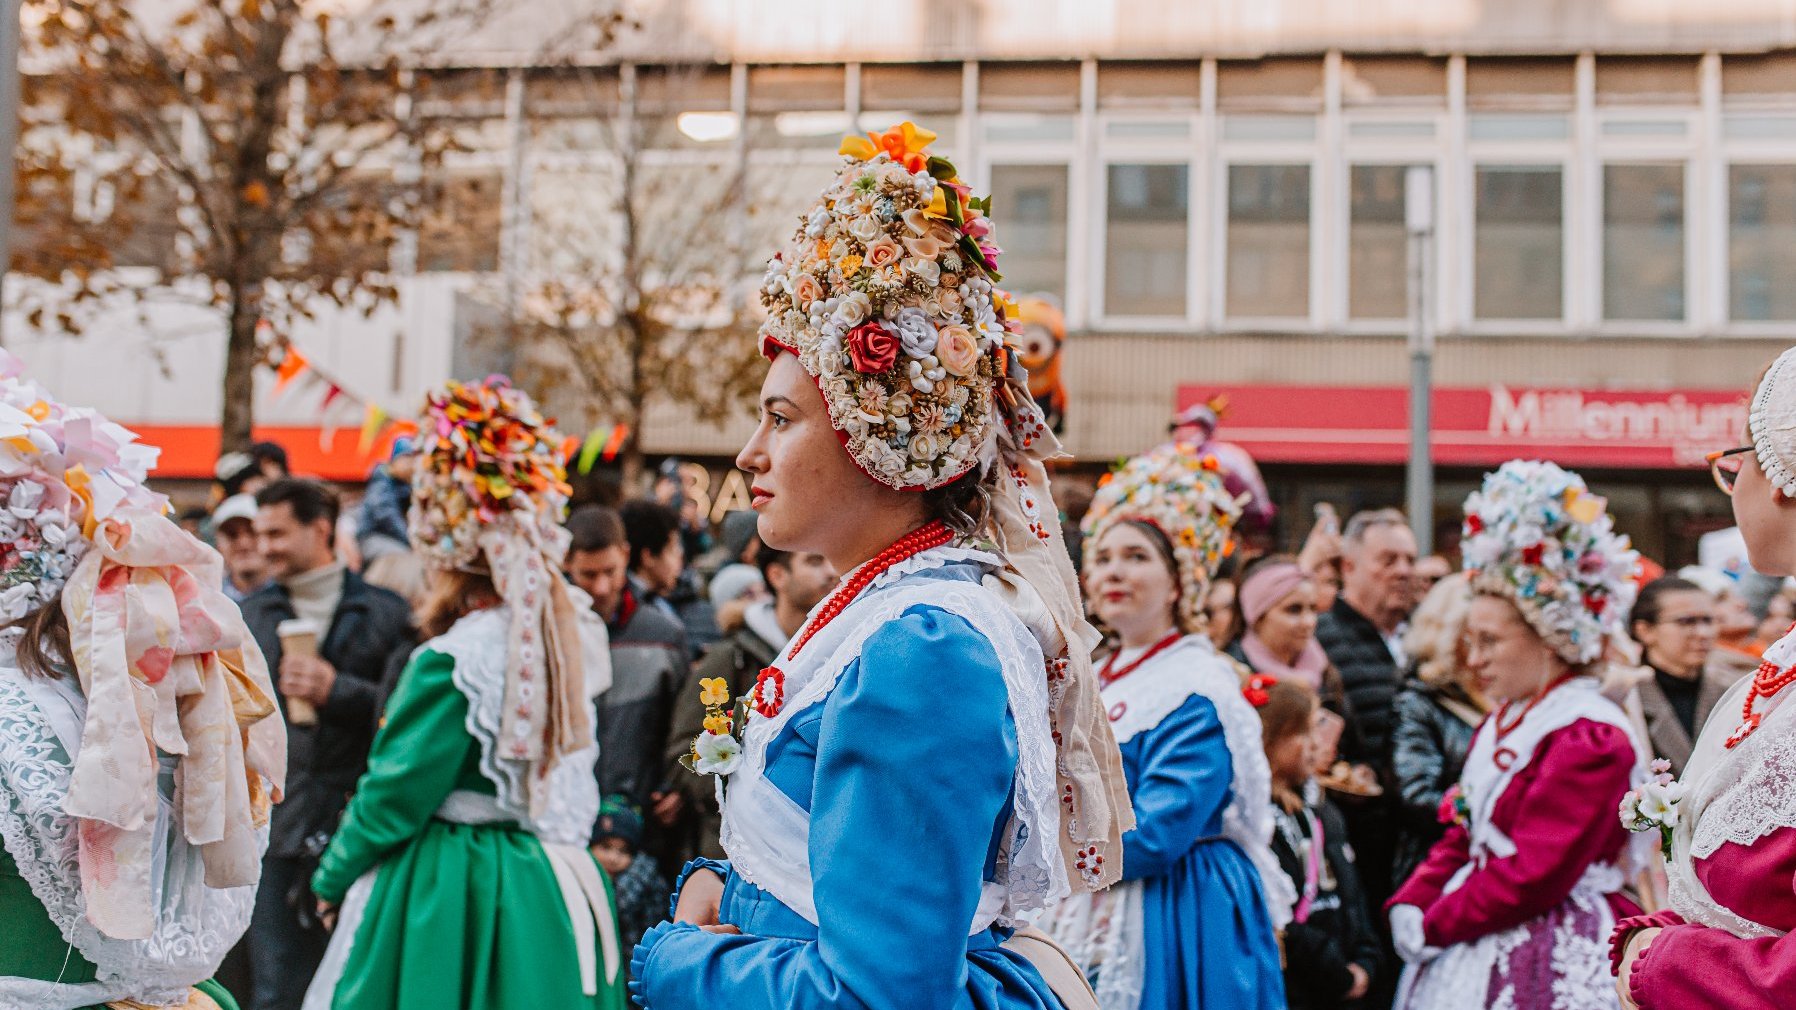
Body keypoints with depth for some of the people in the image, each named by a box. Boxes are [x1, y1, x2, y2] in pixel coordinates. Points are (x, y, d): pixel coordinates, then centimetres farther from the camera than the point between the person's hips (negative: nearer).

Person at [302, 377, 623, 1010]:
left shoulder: (451, 661, -20)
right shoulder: (574, 632, 0)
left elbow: (393, 796, -12)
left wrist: (333, 878, 4)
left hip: (448, 899, -7)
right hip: (552, 889, 7)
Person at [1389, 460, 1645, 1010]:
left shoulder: (1590, 738, -16)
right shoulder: (1504, 722, 14)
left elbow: (1533, 873, -20)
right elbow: (1463, 837, 14)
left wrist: (1435, 924, -13)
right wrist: (1410, 906, -2)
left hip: (1549, 960, -8)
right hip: (1482, 952, 8)